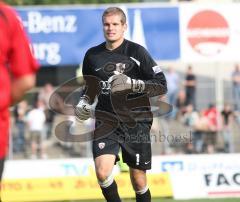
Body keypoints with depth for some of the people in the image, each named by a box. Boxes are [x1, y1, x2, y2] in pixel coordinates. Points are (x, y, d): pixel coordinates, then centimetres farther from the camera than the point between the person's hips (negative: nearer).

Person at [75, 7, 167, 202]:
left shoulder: (136, 52, -4)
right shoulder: (93, 55, 8)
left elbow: (161, 86, -6)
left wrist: (132, 84, -18)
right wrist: (83, 102, 5)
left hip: (135, 122, -2)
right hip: (106, 121, 2)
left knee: (139, 182, 3)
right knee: (102, 172, -18)